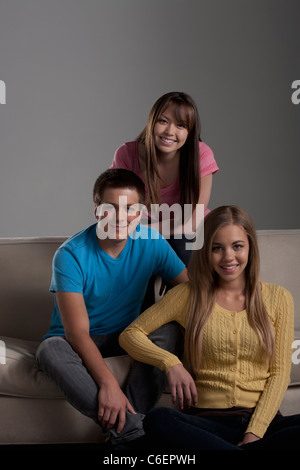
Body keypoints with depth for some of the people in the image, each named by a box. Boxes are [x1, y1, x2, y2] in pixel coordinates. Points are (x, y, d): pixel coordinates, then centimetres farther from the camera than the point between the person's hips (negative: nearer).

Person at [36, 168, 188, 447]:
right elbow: (77, 333, -27)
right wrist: (108, 383, -40)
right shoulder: (70, 255, -21)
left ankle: (124, 430, -29)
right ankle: (132, 430, -36)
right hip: (75, 341, -2)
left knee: (165, 333, -27)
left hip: (125, 337, 3)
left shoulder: (150, 243, -9)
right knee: (51, 350, -36)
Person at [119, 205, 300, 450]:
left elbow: (279, 371, 6)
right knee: (157, 420, -33)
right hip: (206, 420, 0)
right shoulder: (189, 295, 9)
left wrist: (255, 432, -7)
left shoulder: (278, 298, 10)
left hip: (262, 419, 0)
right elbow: (130, 334, 10)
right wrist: (170, 362, -8)